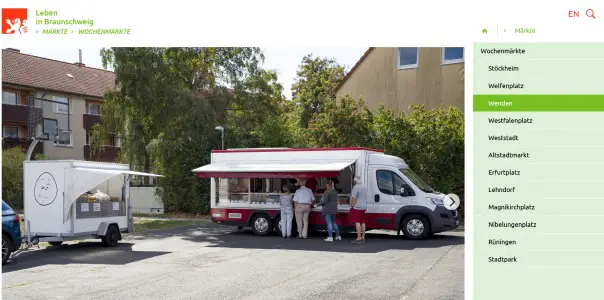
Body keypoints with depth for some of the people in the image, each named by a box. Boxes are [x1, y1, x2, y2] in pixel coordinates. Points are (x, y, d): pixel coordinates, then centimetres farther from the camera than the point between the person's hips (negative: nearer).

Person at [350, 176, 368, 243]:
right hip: (363, 207, 8)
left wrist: (352, 207, -16)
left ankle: (359, 238, -12)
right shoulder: (364, 187, 14)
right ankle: (363, 237, 13)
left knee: (357, 222, -9)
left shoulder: (356, 187, -14)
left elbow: (354, 198, -20)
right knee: (362, 222, 10)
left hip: (356, 207, -8)